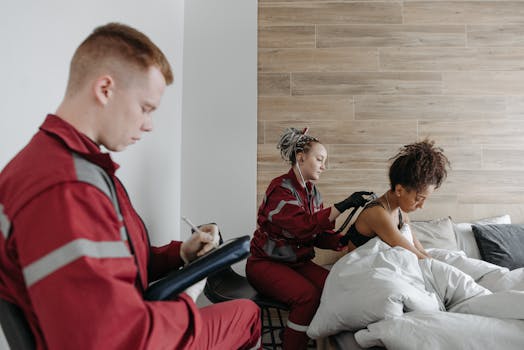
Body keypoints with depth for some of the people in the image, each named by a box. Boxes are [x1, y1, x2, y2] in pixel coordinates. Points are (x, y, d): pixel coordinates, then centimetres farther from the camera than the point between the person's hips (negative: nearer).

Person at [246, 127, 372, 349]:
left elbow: (319, 235, 4)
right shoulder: (280, 189, -17)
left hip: (298, 262, 7)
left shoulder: (312, 192, 7)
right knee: (307, 295, -28)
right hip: (266, 263, -6)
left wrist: (344, 240, -14)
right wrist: (343, 206, -31)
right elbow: (303, 226, -32)